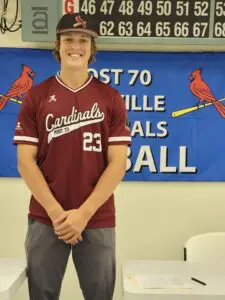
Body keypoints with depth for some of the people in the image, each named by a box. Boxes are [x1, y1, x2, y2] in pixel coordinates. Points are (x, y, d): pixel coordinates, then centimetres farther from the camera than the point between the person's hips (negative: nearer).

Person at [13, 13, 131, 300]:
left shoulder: (111, 98, 1)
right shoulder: (36, 97, 2)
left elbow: (117, 163, -5)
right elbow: (25, 161, -3)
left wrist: (84, 213, -13)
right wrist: (56, 212, -12)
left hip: (97, 220, 0)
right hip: (45, 219, 1)